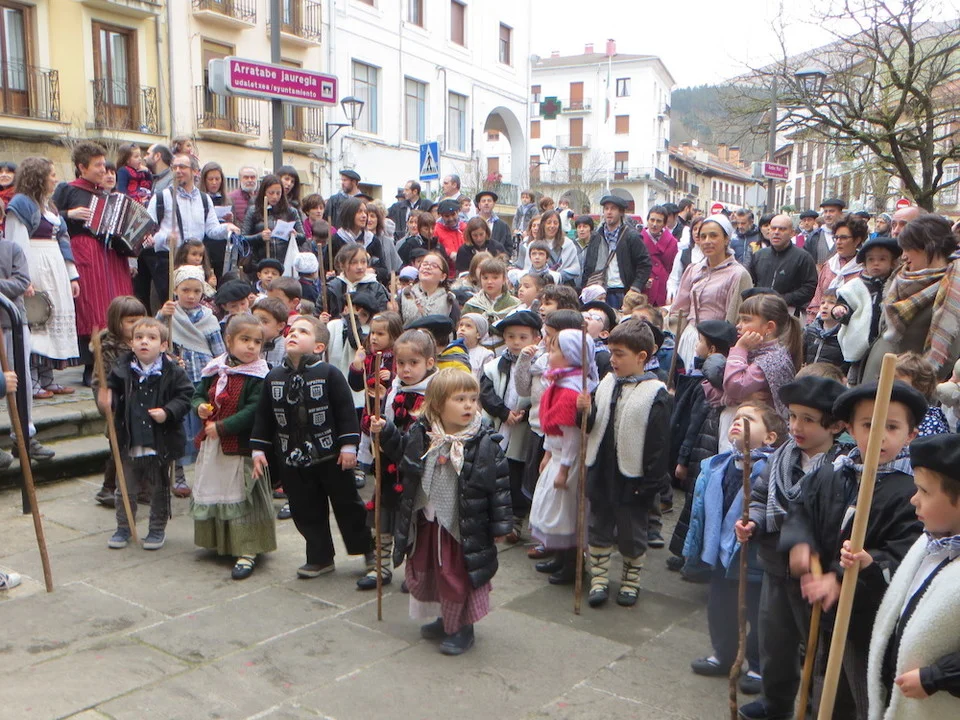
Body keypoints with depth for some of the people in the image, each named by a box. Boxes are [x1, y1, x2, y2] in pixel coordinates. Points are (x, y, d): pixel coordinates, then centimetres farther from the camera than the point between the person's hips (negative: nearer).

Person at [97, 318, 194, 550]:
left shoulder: (172, 372, -8)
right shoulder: (122, 369, -2)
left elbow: (185, 396, -6)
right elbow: (111, 390, 6)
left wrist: (168, 412, -20)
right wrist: (105, 401, -16)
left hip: (160, 443, -2)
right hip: (129, 443, 2)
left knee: (159, 490, 12)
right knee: (126, 490, 13)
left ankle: (158, 529, 28)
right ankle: (123, 528, 31)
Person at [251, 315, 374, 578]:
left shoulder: (329, 374, -10)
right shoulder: (274, 378, 4)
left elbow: (345, 411, -9)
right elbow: (263, 416, 9)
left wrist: (348, 445, -12)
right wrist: (258, 449, 6)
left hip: (330, 457, -4)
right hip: (291, 459, 4)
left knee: (347, 504, 8)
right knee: (306, 511, 11)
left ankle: (368, 549, 26)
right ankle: (320, 558, 27)